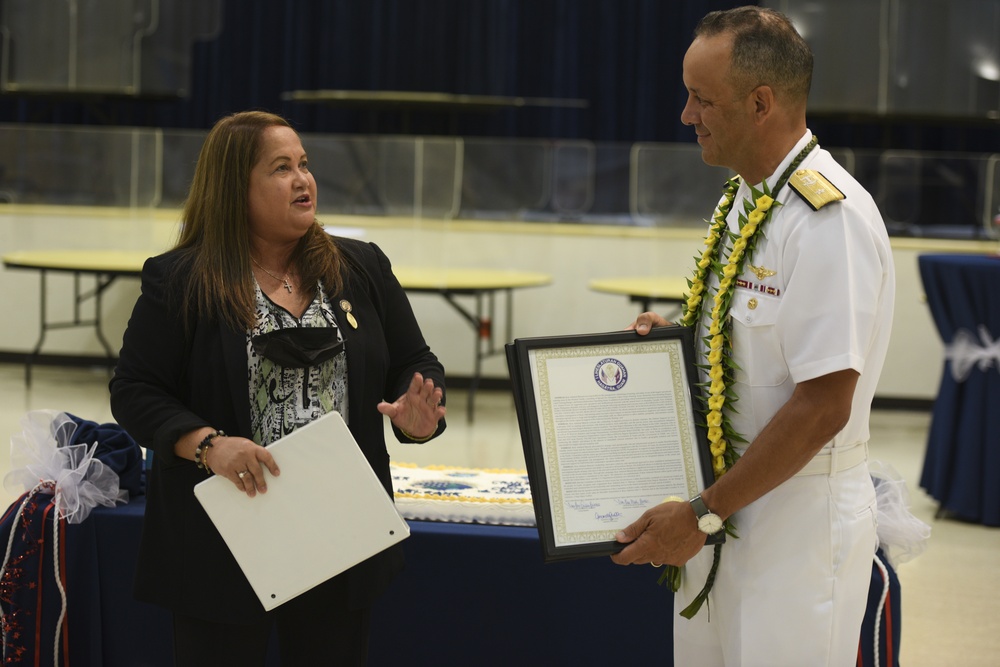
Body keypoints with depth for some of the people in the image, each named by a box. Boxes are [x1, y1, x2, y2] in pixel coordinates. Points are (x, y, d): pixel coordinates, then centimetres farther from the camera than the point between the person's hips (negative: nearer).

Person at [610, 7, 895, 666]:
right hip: (725, 507, 8)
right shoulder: (739, 200, 10)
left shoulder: (829, 216, -20)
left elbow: (823, 406, -23)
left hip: (798, 519, -8)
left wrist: (704, 514, -19)